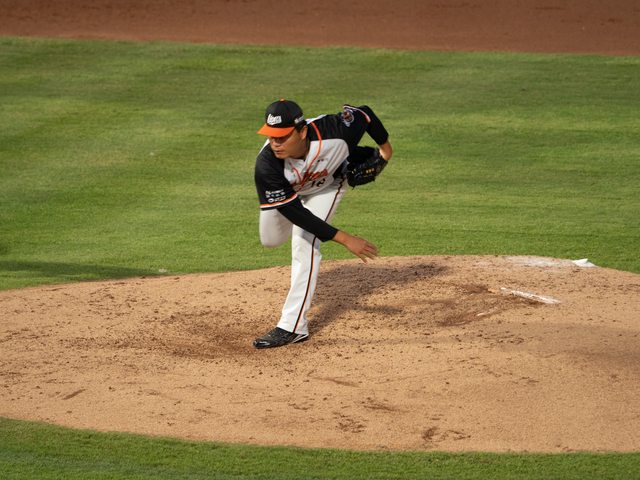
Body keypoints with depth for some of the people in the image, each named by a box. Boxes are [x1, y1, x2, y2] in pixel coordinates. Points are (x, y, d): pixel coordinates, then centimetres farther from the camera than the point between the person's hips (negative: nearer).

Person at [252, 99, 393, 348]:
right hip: (286, 190, 2)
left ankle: (293, 326, -15)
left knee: (305, 243, -18)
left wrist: (385, 147, -4)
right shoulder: (267, 164, -42)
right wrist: (345, 239, -43)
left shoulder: (331, 133, -43)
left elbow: (365, 113, -22)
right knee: (271, 240, 11)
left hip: (328, 184, -2)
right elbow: (295, 213, -39)